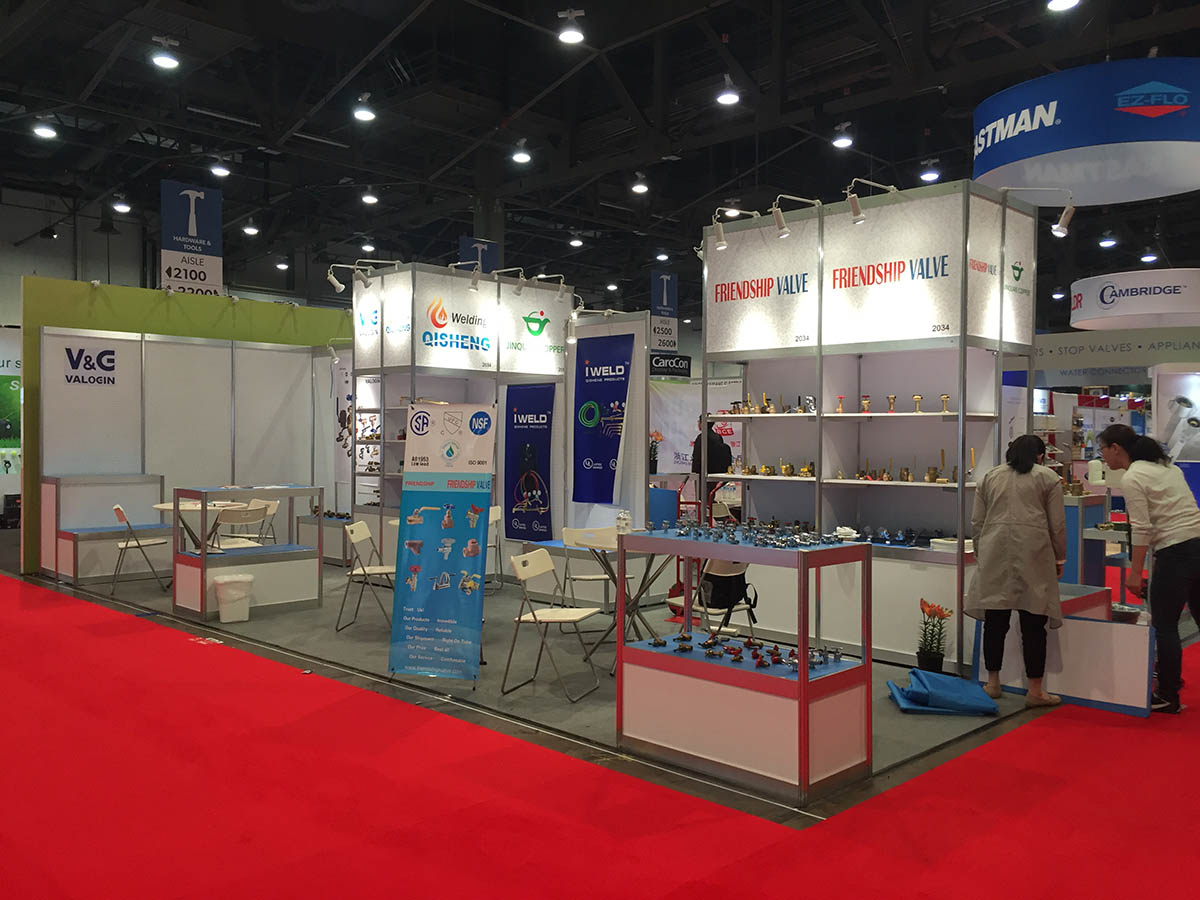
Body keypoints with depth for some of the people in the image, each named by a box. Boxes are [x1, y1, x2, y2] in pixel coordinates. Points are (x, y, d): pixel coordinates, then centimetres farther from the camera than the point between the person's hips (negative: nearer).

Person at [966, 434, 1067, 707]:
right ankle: (1035, 691, 7)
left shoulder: (989, 476, 16)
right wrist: (1059, 559, 14)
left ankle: (993, 683, 16)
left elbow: (977, 522, 13)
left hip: (995, 554, 3)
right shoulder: (1048, 477, 8)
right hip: (1033, 553, -2)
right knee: (1033, 624, 2)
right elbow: (1058, 525, 4)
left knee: (995, 621, 8)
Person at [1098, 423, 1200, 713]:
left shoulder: (1132, 478, -10)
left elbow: (1141, 529, -14)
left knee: (1164, 626, 3)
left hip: (1177, 553, -8)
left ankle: (1168, 697, 11)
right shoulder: (1166, 466, 17)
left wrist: (1135, 572, -10)